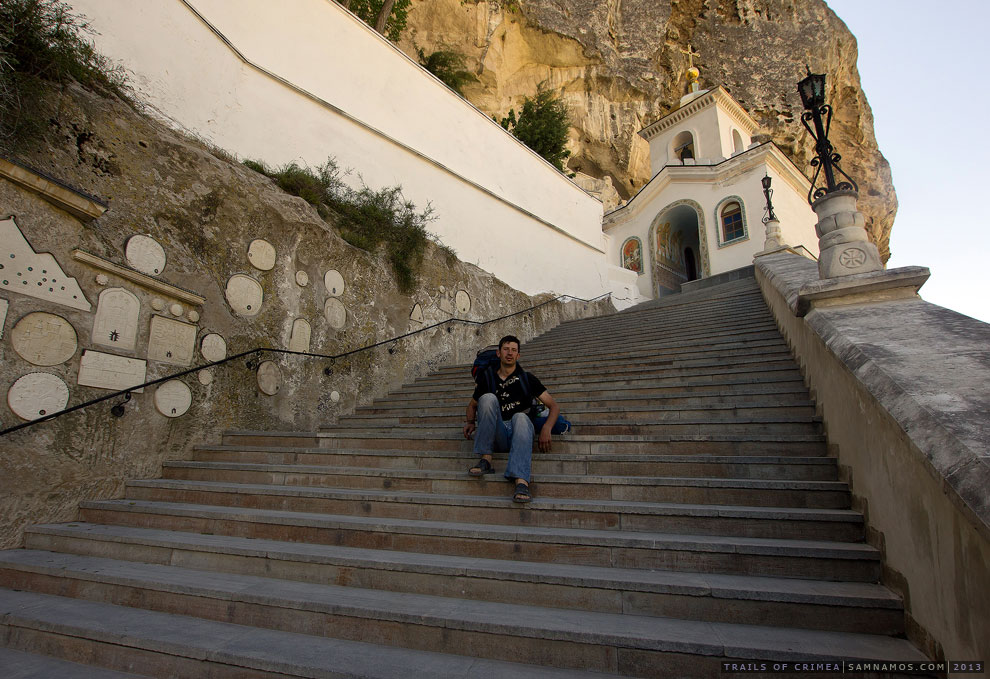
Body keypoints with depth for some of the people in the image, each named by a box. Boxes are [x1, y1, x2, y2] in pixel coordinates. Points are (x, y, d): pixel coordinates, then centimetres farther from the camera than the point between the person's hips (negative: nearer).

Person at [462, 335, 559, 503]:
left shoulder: (527, 378, 9)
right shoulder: (487, 377, 12)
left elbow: (554, 406, 7)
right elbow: (472, 405, 25)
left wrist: (546, 429, -12)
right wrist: (471, 422, 4)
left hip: (519, 433, -1)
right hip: (497, 437, 1)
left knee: (520, 417, -35)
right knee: (488, 398, -22)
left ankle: (521, 481, -53)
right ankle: (486, 459, -27)